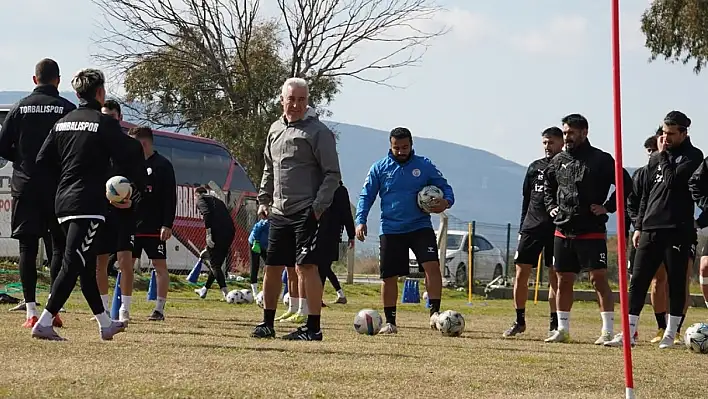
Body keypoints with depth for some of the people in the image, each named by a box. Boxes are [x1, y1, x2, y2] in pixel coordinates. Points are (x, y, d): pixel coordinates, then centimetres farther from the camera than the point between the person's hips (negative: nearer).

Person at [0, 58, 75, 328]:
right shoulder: (68, 109, -4)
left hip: (24, 185, 2)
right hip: (59, 188, -2)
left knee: (27, 248, 4)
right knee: (60, 246, 8)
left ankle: (31, 311, 0)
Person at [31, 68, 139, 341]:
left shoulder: (62, 123, 12)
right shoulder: (105, 123, -7)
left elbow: (42, 162, 9)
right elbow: (127, 162, -8)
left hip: (63, 203, 7)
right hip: (89, 205, -7)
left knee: (86, 266, 14)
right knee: (73, 264, -10)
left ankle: (105, 324, 25)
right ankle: (44, 323, -19)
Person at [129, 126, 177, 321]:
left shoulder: (163, 165, -4)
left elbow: (170, 197, -9)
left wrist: (167, 225, -15)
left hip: (154, 228, -6)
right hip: (131, 225, 6)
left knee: (159, 265, -1)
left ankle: (159, 309, 2)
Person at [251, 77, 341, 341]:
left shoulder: (318, 131, -6)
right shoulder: (275, 129, 15)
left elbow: (332, 174, -9)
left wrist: (318, 207, -16)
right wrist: (263, 200, 18)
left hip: (306, 212, -7)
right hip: (278, 213, 7)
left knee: (306, 266, -11)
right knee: (272, 267, 10)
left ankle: (313, 327, -6)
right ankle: (267, 323, 22)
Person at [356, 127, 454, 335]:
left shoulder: (424, 166, 3)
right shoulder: (379, 168, 4)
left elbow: (445, 187, 9)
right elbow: (366, 196, 6)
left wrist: (446, 202, -14)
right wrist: (361, 221, -7)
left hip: (420, 227, -1)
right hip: (390, 230, 1)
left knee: (432, 265, -20)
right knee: (389, 276, 2)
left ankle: (434, 312, -14)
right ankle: (390, 322, 15)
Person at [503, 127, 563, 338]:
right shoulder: (535, 167, 13)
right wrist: (522, 229, 14)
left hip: (556, 228, -4)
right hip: (532, 227, 4)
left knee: (555, 277, 0)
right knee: (521, 274, -1)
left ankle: (555, 324, 7)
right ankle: (520, 321, 9)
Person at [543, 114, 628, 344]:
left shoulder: (601, 159, -6)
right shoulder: (559, 160, 10)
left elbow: (625, 185, -5)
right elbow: (548, 186, 28)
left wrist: (607, 207, -10)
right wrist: (550, 206, 14)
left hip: (592, 232, -5)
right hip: (563, 230, 6)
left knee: (599, 279, -7)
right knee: (564, 280, 10)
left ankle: (608, 330, -6)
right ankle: (562, 330, 18)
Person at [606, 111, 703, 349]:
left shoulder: (693, 156, -2)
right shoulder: (656, 158, 15)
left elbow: (673, 181, -18)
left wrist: (664, 155, -8)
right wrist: (639, 226, 15)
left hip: (678, 231, -5)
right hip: (650, 229, 5)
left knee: (676, 283, 2)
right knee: (638, 281, 0)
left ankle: (671, 334, 11)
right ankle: (629, 333, 0)